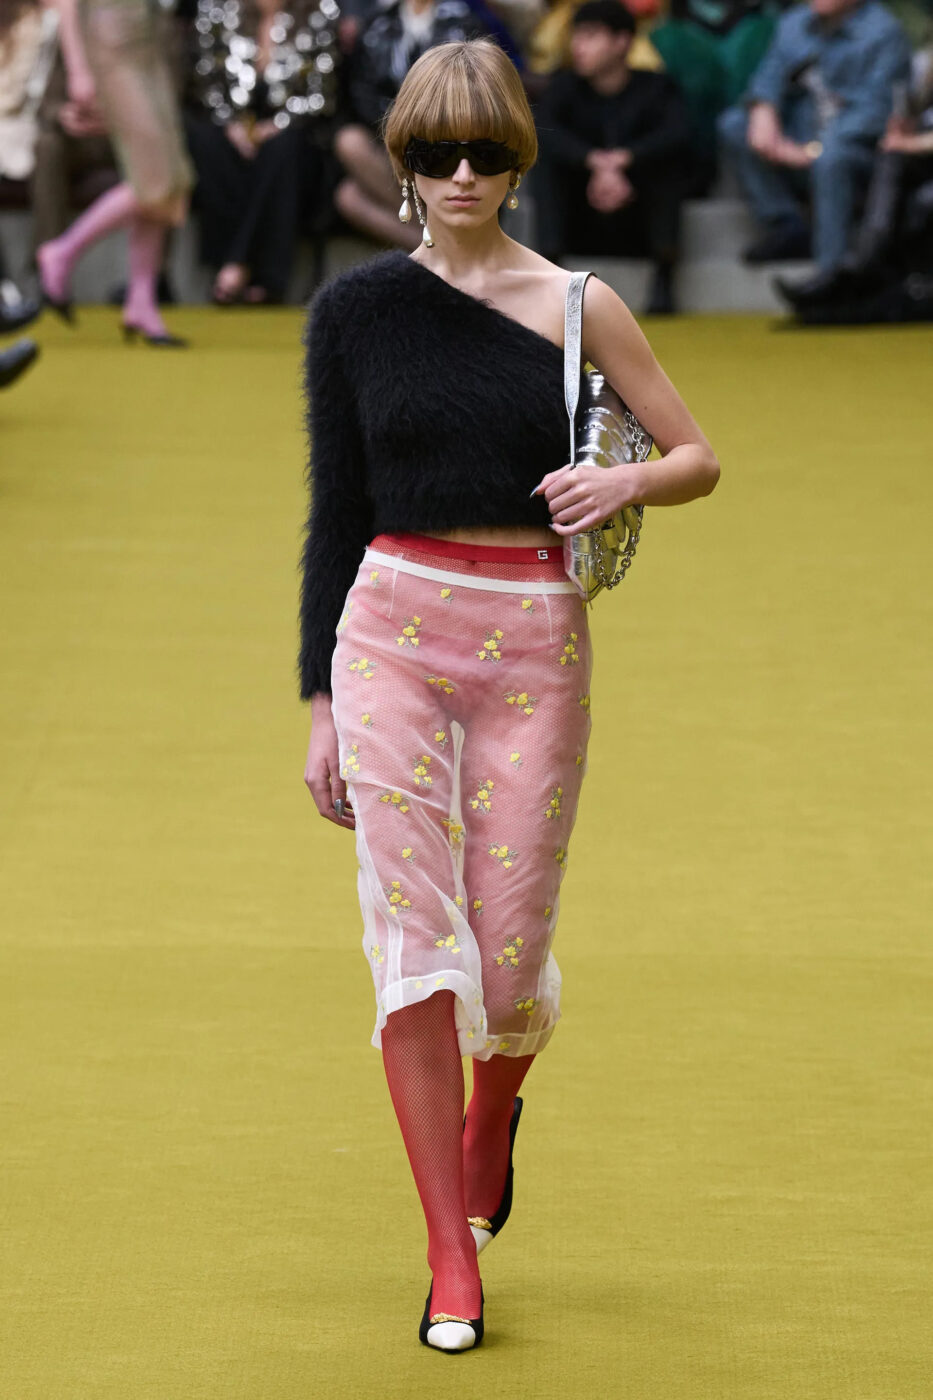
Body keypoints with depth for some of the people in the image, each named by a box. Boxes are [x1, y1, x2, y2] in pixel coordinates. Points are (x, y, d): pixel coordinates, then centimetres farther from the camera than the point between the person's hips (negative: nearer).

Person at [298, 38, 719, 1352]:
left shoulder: (577, 306, 3)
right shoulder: (355, 309, 5)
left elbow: (700, 456, 9)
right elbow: (337, 511, 10)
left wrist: (626, 480, -13)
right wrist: (321, 700, 7)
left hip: (536, 638, 0)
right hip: (394, 627, 0)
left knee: (510, 954, 1)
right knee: (415, 940, -7)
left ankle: (493, 1111, 38)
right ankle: (452, 1266, 0)